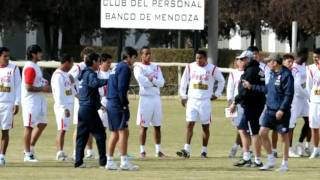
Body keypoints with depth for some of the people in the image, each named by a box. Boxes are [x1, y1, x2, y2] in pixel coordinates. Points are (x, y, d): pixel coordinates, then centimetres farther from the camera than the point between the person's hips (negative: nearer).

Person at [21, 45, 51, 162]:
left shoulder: (35, 66, 14)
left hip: (38, 100, 10)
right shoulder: (30, 68, -18)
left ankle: (31, 148, 22)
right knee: (29, 126, -3)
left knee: (42, 124, 13)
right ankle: (28, 154, 3)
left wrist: (44, 85, 6)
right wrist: (43, 89, -15)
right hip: (31, 101, -10)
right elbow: (28, 87, -22)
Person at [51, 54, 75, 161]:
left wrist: (72, 82, 8)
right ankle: (60, 153, -12)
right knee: (62, 130, -11)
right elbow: (58, 94, -19)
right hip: (62, 106, -9)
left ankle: (61, 153, 11)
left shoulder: (67, 74, 16)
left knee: (64, 130, 9)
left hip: (69, 106, 9)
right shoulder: (58, 75, -13)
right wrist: (64, 108, -22)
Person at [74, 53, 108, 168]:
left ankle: (78, 161, 4)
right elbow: (95, 83, -34)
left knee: (82, 136, 8)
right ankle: (103, 161, -2)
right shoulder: (91, 74, -11)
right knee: (100, 135, -2)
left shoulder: (84, 74, 17)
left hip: (82, 109, 9)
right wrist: (108, 81, -41)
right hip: (90, 110, -9)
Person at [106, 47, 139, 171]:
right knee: (123, 132, -9)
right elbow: (121, 88, -18)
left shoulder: (117, 67, 19)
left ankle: (110, 161, 13)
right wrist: (124, 104, -17)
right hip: (118, 104, -10)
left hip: (110, 104, 10)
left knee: (115, 133, 13)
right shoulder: (125, 68, -9)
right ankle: (124, 162, -11)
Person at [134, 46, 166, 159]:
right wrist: (155, 82, -7)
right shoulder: (138, 67, -3)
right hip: (145, 98, -5)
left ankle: (158, 151, 11)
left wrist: (151, 79, -13)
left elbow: (161, 83, 0)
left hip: (156, 98, 5)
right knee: (144, 126, -2)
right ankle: (142, 151, 3)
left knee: (157, 126, 6)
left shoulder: (156, 67, 12)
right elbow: (143, 81, -18)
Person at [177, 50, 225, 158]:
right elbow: (184, 81, 12)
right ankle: (186, 150, -14)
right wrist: (183, 96, 9)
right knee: (189, 124, -9)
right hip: (192, 100, 1)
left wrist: (217, 94, 7)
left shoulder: (212, 69, -2)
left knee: (205, 127, 5)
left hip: (205, 101, -1)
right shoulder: (190, 67, 2)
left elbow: (221, 81, 12)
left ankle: (204, 150, 14)